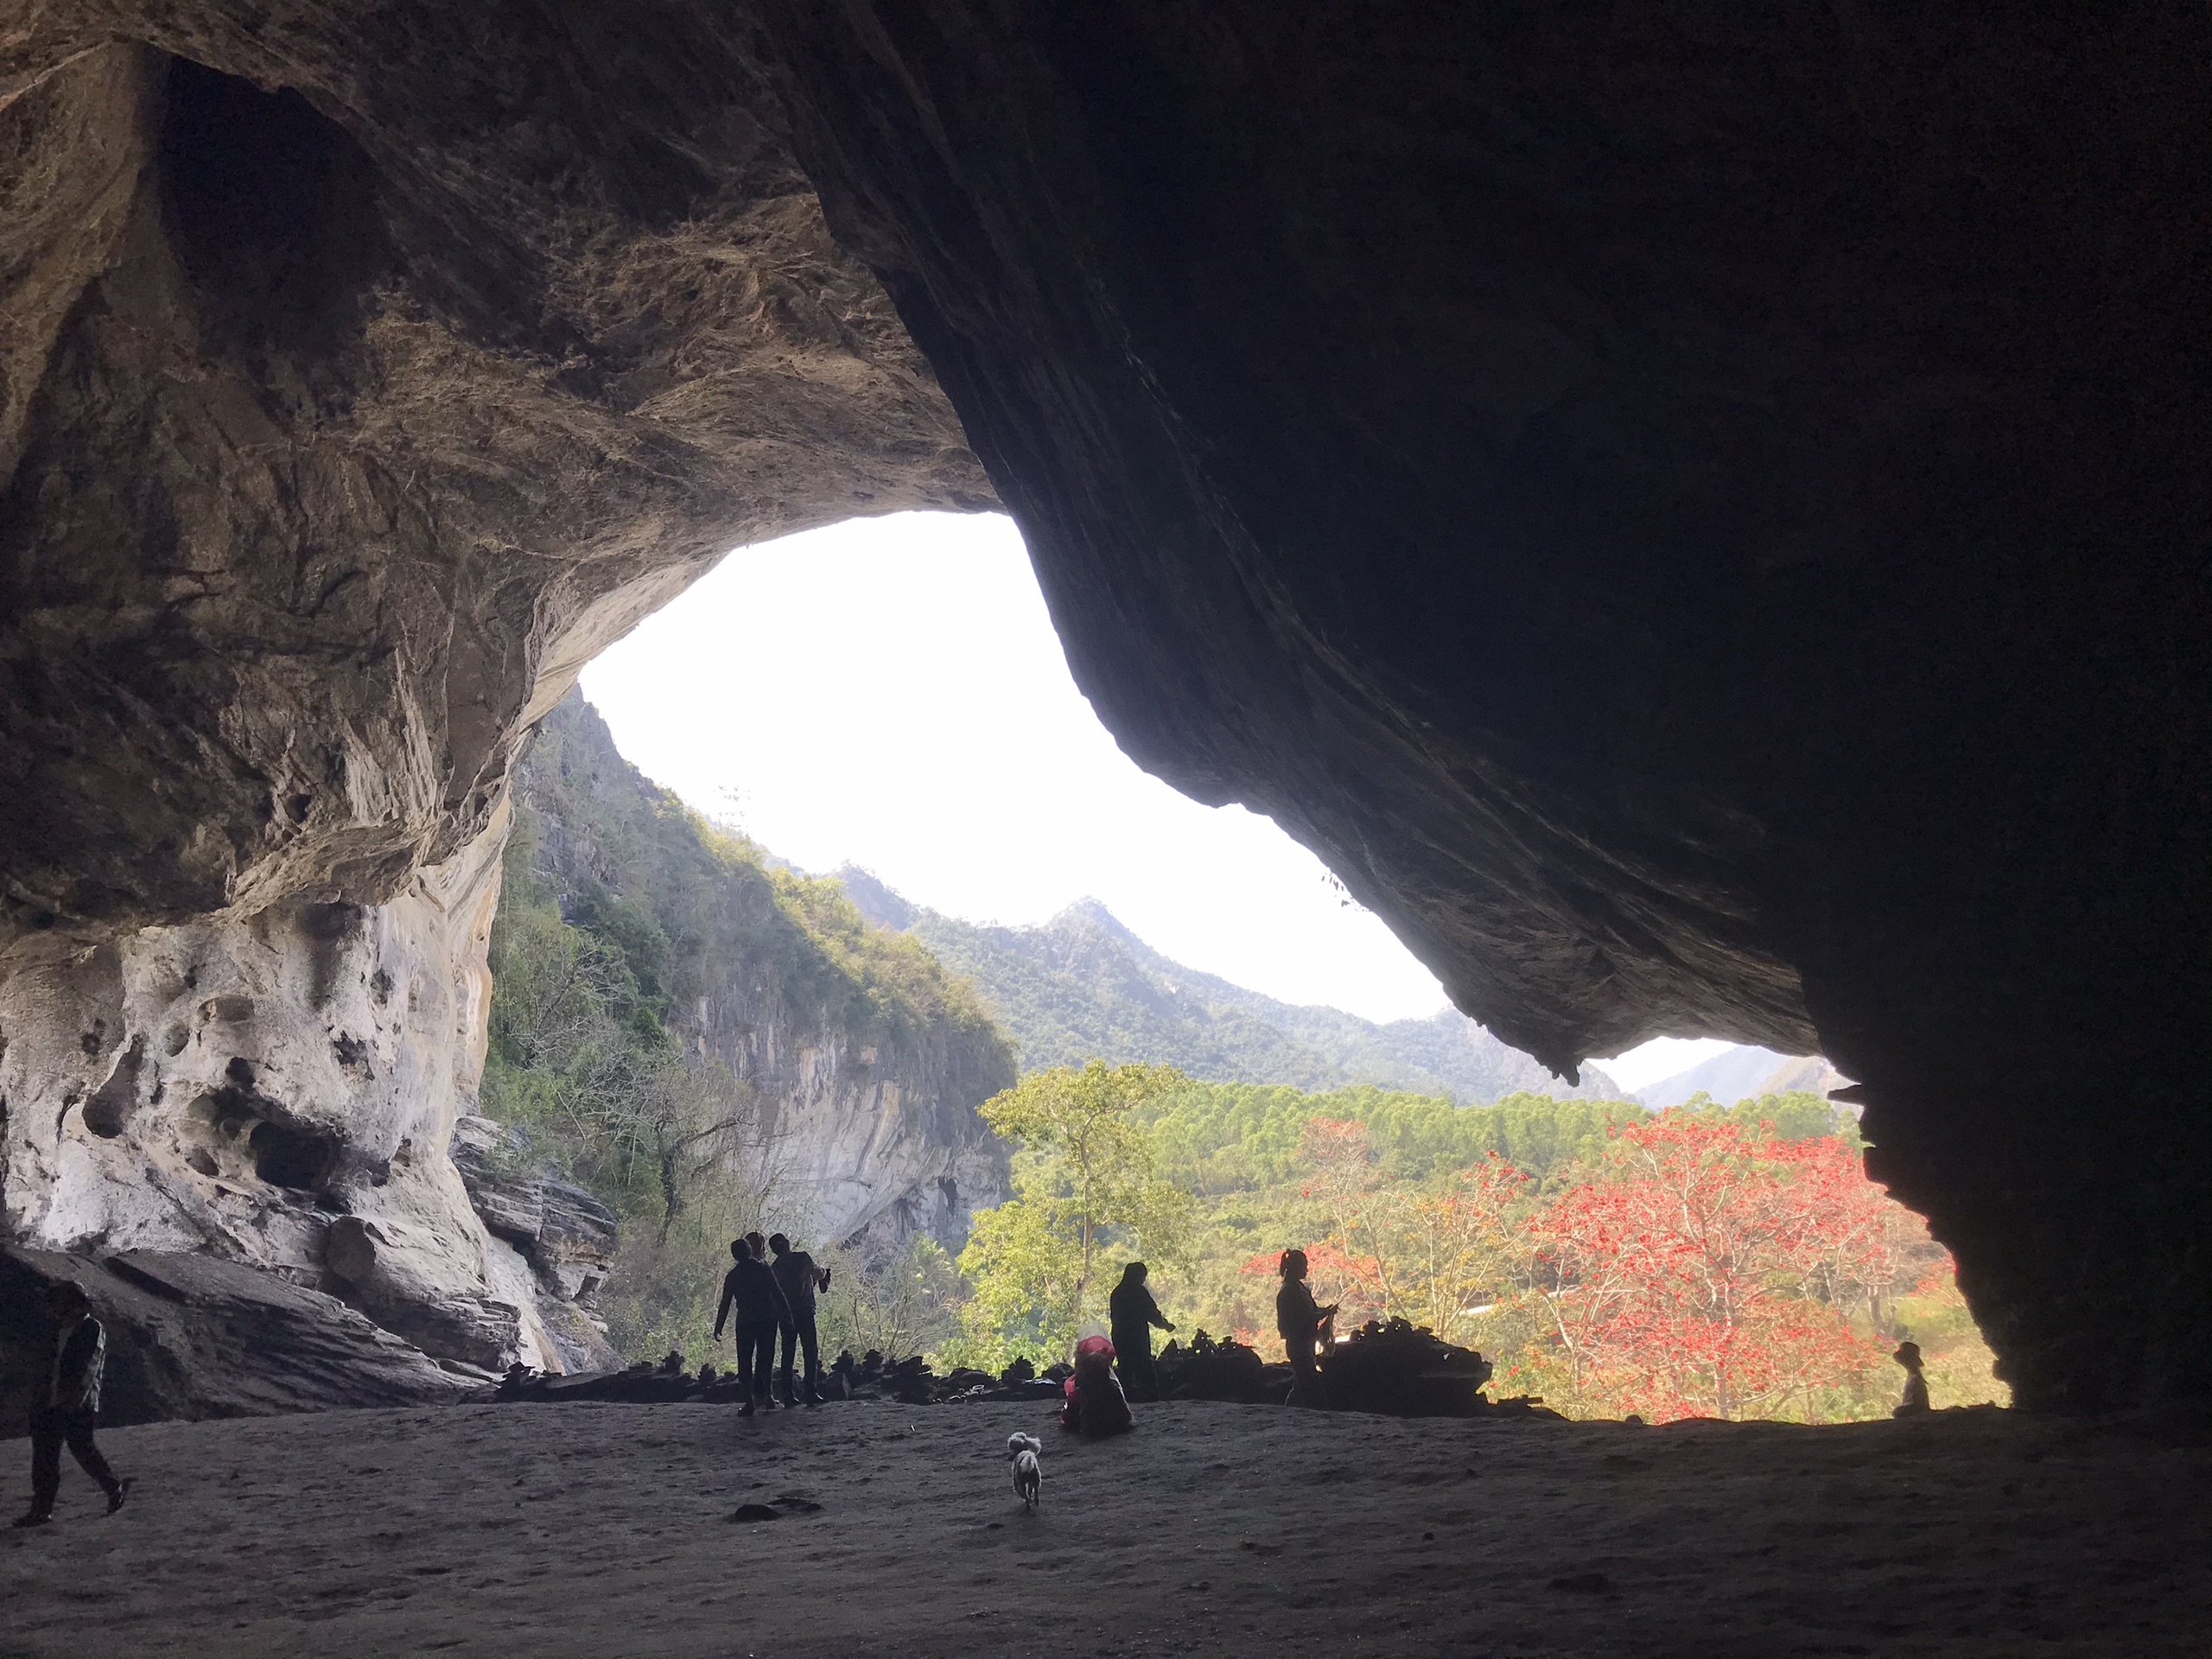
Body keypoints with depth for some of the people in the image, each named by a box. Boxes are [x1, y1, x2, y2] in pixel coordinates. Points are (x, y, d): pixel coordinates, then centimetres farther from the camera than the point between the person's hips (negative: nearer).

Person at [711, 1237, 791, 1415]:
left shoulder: (732, 1276, 2)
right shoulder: (762, 1268, -1)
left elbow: (725, 1304, 2)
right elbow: (777, 1292, -4)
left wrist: (718, 1329, 6)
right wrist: (786, 1314, -1)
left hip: (745, 1322, 0)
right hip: (767, 1319, 0)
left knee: (745, 1363, 4)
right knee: (765, 1358, 13)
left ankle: (749, 1402, -3)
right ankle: (766, 1395, 9)